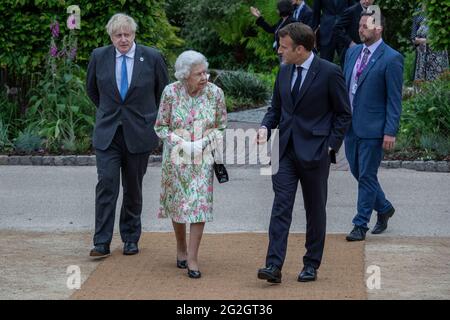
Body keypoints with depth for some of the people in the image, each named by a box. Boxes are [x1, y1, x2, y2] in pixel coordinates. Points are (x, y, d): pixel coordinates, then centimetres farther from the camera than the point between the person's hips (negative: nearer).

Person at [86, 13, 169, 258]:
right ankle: (102, 242, -8)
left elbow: (164, 91, 10)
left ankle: (130, 239, 21)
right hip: (107, 134, 0)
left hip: (139, 134, 0)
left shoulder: (152, 58, -4)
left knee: (133, 188, 8)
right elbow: (92, 89, 17)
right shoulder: (99, 57, 0)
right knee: (106, 184, -10)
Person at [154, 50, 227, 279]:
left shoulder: (215, 93, -8)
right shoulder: (171, 92, -11)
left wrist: (204, 144, -13)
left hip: (203, 158, 0)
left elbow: (221, 127, 3)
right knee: (177, 203, 10)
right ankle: (181, 249, 31)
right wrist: (180, 143, -16)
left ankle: (192, 258, -7)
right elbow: (160, 126, -2)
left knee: (199, 204, -9)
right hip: (176, 157, 0)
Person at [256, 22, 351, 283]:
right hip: (286, 151, 5)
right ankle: (274, 266, -10)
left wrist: (331, 146, -9)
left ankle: (312, 265, 18)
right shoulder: (285, 71, 8)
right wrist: (265, 128, -2)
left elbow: (344, 113, -4)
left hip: (315, 152, -5)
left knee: (315, 210, 7)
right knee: (281, 207, -5)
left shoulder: (329, 73, -10)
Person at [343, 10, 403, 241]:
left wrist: (390, 132, -15)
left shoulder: (391, 59, -12)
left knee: (366, 176, 0)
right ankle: (384, 208, 35)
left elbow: (394, 99, -12)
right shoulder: (353, 52, 9)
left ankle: (361, 225, 9)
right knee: (358, 172, 15)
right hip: (351, 125, 7)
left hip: (373, 128, -7)